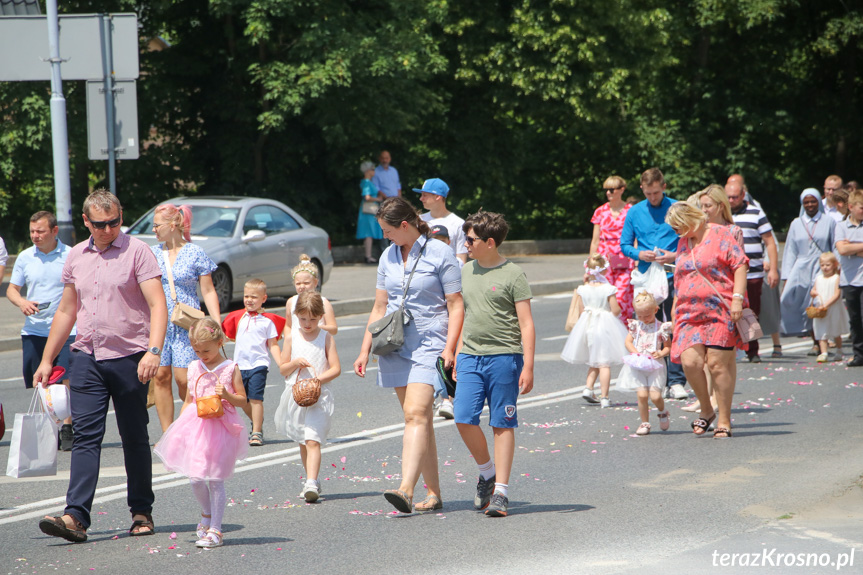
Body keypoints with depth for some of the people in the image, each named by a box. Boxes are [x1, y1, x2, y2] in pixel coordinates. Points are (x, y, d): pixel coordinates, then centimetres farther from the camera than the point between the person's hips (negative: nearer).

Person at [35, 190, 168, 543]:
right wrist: (47, 360, 18)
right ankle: (76, 517, -16)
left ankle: (142, 513, 18)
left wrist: (153, 350, -26)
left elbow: (158, 305, -12)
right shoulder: (76, 257, 12)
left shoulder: (137, 252, -4)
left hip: (129, 358, -3)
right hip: (86, 358, 3)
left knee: (135, 439, 6)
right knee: (85, 435, -7)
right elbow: (66, 311, 20)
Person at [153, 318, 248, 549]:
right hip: (196, 426, 4)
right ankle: (207, 513, 29)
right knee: (195, 479, 0)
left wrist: (227, 395, -17)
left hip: (220, 427, -4)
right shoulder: (194, 368, 10)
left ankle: (215, 530, 3)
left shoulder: (230, 369, -2)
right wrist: (179, 425, 11)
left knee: (215, 480, -4)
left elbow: (242, 400, 2)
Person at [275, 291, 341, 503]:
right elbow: (282, 369, 9)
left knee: (312, 441, -15)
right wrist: (295, 363, -11)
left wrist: (318, 379, -18)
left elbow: (336, 369, -3)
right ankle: (311, 480, 26)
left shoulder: (326, 338, 0)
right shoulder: (292, 338, 6)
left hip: (319, 396, -4)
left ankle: (311, 484, -24)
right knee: (303, 442, 13)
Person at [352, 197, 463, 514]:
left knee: (416, 414, -19)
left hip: (429, 344, -6)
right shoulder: (388, 257, 14)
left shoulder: (440, 254, -4)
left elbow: (456, 306, -5)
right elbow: (379, 308, 19)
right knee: (416, 418, 6)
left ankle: (406, 489, -30)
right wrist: (365, 350, 13)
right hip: (395, 346, 6)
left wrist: (449, 348, -15)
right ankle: (433, 493, 11)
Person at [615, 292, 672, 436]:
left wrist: (661, 353, -16)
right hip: (638, 365, 2)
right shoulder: (635, 325, 7)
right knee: (642, 394, -11)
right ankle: (645, 423, 4)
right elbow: (628, 341, 8)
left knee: (655, 395, -11)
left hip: (654, 365, -2)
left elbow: (668, 347, 4)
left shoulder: (661, 328, 0)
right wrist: (636, 353, -8)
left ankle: (663, 413, 23)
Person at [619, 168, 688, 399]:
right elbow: (624, 245, 12)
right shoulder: (635, 212, 8)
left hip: (673, 276, -2)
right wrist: (640, 254, -7)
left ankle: (676, 381, -6)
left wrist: (676, 255, -13)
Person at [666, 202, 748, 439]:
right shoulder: (683, 243, 21)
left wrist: (737, 298, -14)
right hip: (690, 314, 5)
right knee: (690, 362, -11)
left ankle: (724, 421, 1)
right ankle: (706, 410, 11)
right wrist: (675, 309, 27)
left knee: (718, 364, -8)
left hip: (720, 313, -5)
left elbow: (740, 265, -5)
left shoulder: (720, 235, 1)